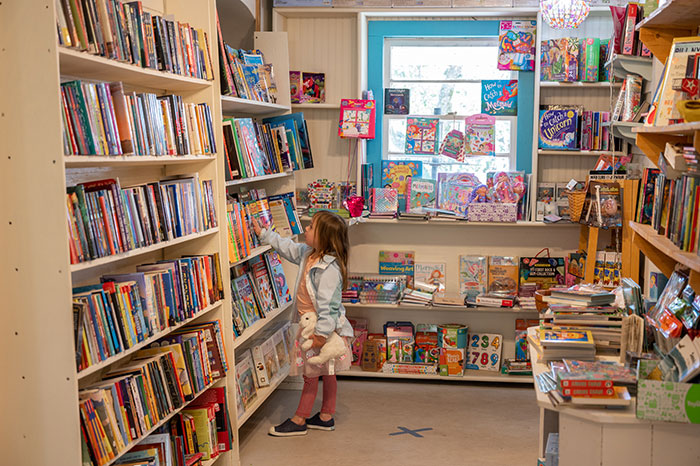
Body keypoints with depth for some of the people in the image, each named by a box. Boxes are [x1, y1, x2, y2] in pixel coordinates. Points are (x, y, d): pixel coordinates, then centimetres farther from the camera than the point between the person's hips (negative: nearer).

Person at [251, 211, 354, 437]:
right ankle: (326, 417, 28)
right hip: (309, 325, 9)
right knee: (325, 373, 17)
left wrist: (321, 333, -28)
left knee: (311, 375, 3)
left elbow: (328, 304, -28)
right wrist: (263, 234, 22)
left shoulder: (329, 268, -27)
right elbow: (287, 247, 20)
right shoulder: (308, 254, 2)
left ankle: (299, 421, 14)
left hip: (323, 327, -9)